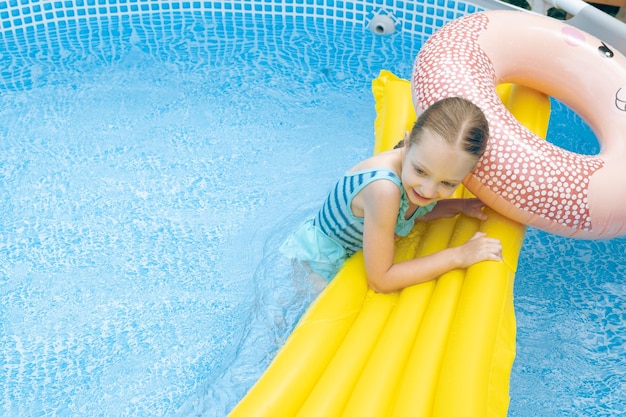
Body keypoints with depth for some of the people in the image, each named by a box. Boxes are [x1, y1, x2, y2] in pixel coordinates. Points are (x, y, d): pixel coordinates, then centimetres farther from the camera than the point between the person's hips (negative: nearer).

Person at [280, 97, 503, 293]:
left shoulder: (434, 163, -18)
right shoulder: (383, 188, -43)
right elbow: (380, 281, -34)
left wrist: (460, 205, -9)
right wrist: (457, 256, -32)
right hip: (316, 266, -6)